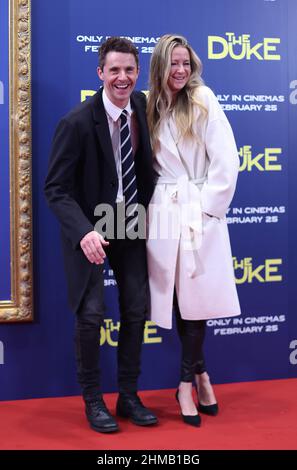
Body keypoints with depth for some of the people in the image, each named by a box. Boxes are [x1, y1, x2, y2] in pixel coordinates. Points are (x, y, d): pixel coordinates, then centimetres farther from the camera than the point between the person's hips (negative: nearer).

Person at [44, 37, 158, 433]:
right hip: (90, 224, -5)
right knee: (91, 313, -7)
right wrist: (84, 232, -33)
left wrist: (149, 211, 6)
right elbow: (56, 188, -19)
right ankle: (93, 400, 14)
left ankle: (129, 396, 22)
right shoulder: (77, 122, -20)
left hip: (131, 221, 5)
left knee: (137, 308, 6)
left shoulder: (142, 105, -3)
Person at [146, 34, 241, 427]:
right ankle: (200, 372, 23)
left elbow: (227, 160, -7)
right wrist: (151, 202, 2)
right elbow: (147, 163, 13)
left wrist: (207, 207, -8)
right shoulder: (152, 109, 11)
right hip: (163, 213, 3)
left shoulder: (204, 100, 0)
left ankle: (188, 382, 14)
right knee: (177, 296, 5)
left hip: (201, 213, -3)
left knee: (196, 295, -2)